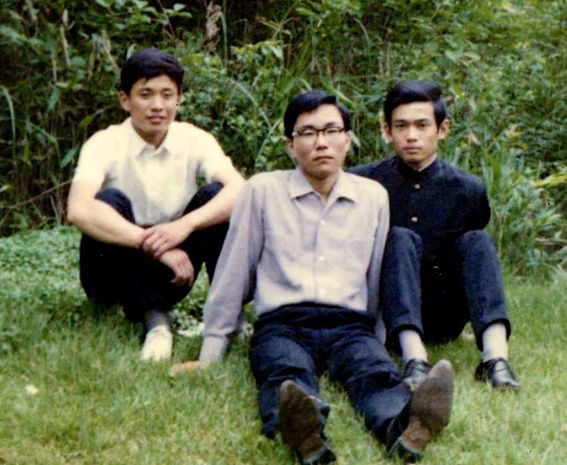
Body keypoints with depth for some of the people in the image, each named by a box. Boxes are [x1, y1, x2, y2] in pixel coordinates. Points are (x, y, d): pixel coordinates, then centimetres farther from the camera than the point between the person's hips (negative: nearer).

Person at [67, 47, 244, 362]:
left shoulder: (194, 140, -6)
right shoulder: (105, 144, -14)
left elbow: (239, 191, -23)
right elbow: (78, 211, -33)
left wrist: (185, 225, -40)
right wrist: (153, 244, -41)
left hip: (172, 264, 2)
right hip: (116, 272, -2)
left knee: (215, 196, -19)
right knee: (111, 201, -30)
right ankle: (153, 319, -27)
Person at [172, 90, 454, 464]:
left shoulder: (374, 196, 16)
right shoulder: (263, 191, 8)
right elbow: (233, 273, 12)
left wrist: (383, 346, 20)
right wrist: (210, 354, 14)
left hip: (350, 324, 2)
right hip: (282, 323, -2)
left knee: (377, 372, -33)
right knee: (287, 375, -37)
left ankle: (404, 426, -65)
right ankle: (304, 434, -70)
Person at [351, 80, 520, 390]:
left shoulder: (469, 190, 4)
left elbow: (474, 254, 14)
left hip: (443, 319, 2)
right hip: (390, 321, -2)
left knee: (477, 239, -18)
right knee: (400, 238, -25)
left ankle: (495, 354, -40)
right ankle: (414, 359, -47)